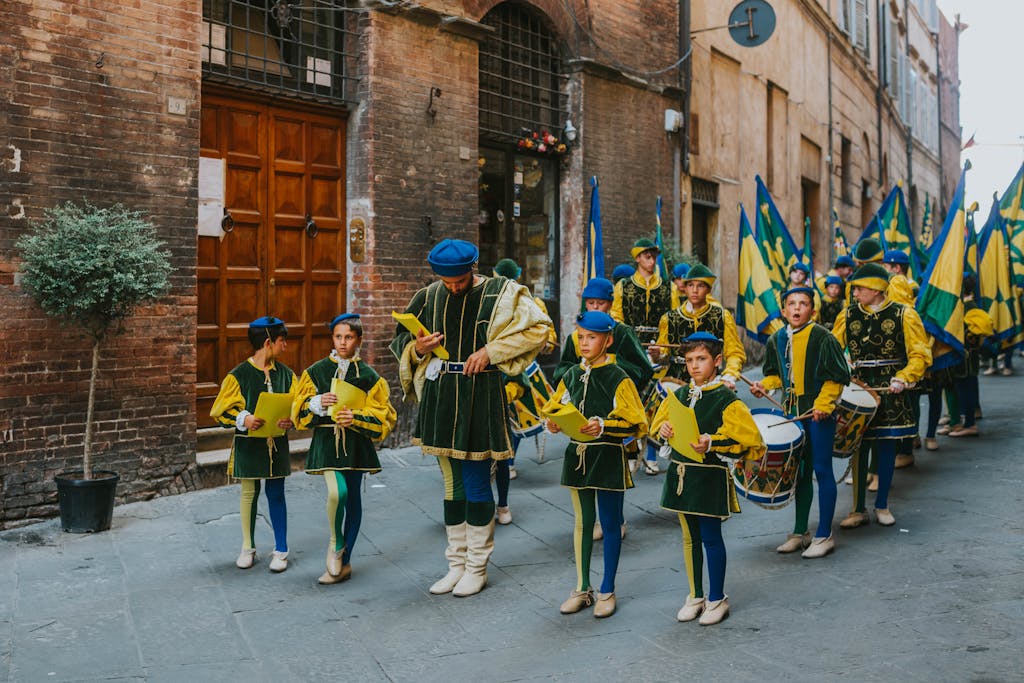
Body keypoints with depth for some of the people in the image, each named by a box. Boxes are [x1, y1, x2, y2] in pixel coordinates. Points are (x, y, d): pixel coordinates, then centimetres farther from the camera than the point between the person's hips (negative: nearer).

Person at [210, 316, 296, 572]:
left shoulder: (285, 374, 3)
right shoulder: (238, 375, -7)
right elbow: (220, 411, -6)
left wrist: (291, 420, -14)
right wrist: (244, 419, -24)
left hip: (277, 443, 2)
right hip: (248, 443, -2)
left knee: (276, 494, 6)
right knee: (249, 493, 8)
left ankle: (281, 550, 14)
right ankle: (248, 548, 24)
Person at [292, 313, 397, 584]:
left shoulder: (369, 376, 1)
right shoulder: (316, 371, 4)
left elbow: (384, 416, 0)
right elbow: (300, 410, 7)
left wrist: (356, 418, -16)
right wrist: (318, 403, -14)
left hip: (356, 443, 1)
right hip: (326, 440, -1)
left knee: (353, 499, 8)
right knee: (337, 492, -22)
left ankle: (344, 562, 23)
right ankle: (336, 544, 6)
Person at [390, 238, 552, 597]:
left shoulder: (499, 293, -4)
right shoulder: (429, 297, 9)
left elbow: (538, 327, -9)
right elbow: (401, 338, 19)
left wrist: (492, 351, -15)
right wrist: (418, 348, -5)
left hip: (480, 395, -5)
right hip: (440, 395, 5)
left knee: (476, 483, 0)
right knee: (452, 483, 12)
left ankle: (477, 567, 15)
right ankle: (456, 564, 24)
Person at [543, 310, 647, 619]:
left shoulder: (618, 379, -10)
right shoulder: (571, 375, 7)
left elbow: (636, 423, -13)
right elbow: (553, 408, 16)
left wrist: (603, 426, -26)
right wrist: (554, 422, -6)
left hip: (608, 457, -5)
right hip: (577, 455, 5)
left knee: (610, 524, 5)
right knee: (582, 523, 14)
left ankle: (607, 591, 19)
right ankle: (582, 588, 25)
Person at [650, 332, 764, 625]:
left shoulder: (726, 399, -11)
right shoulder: (679, 394, 8)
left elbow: (748, 438, -15)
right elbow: (658, 421, 18)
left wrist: (712, 443, -26)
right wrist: (663, 428, -6)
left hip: (710, 476, -6)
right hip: (680, 473, 6)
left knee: (711, 537, 3)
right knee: (690, 537, 15)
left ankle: (717, 599, 19)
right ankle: (695, 596, 28)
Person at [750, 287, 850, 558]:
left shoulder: (822, 337, -12)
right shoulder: (777, 340, 7)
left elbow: (838, 376, -11)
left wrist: (823, 403, -21)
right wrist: (764, 385, -1)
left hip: (819, 412, -6)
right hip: (793, 411, 6)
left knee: (821, 470, 0)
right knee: (800, 471, 14)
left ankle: (824, 536, 10)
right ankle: (800, 532, 25)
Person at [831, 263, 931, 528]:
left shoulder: (903, 315, -4)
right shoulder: (849, 315, 4)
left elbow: (920, 355, -4)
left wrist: (903, 378, -19)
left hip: (889, 390, -2)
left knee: (886, 445, 6)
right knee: (858, 446, 3)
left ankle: (882, 506, 22)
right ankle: (859, 510, 12)